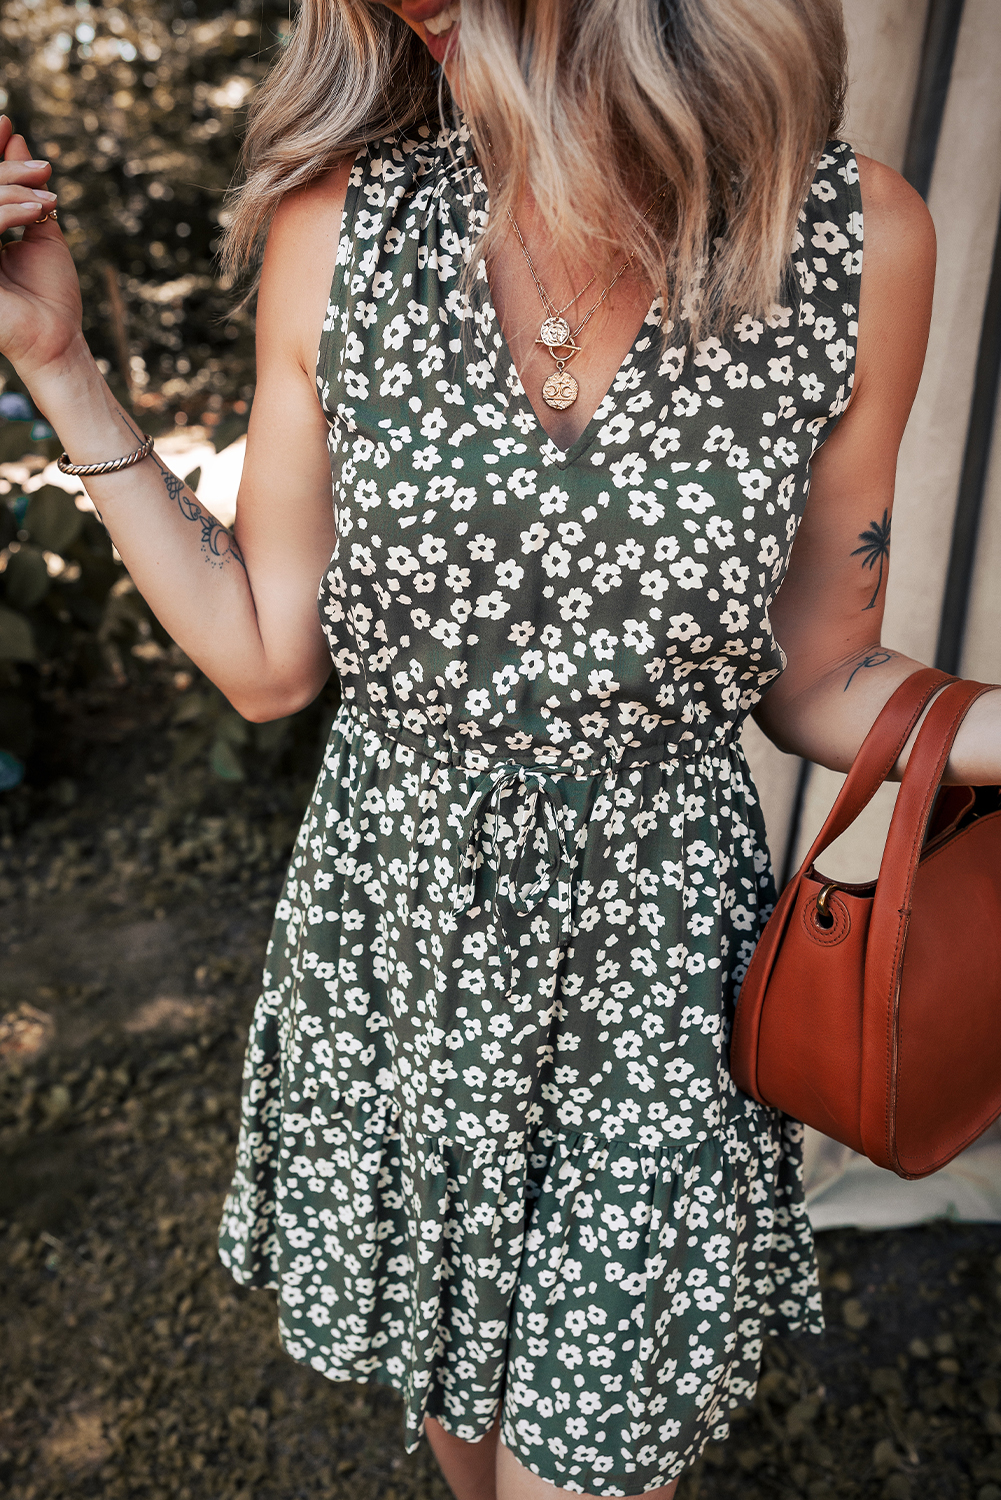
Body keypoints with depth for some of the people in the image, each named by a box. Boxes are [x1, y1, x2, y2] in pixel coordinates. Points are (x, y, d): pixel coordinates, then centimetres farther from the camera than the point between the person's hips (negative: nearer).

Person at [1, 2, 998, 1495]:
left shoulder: (861, 240, -11)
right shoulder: (339, 224, -8)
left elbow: (814, 683, -2)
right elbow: (267, 662, -3)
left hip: (650, 968, -1)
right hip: (394, 938, 2)